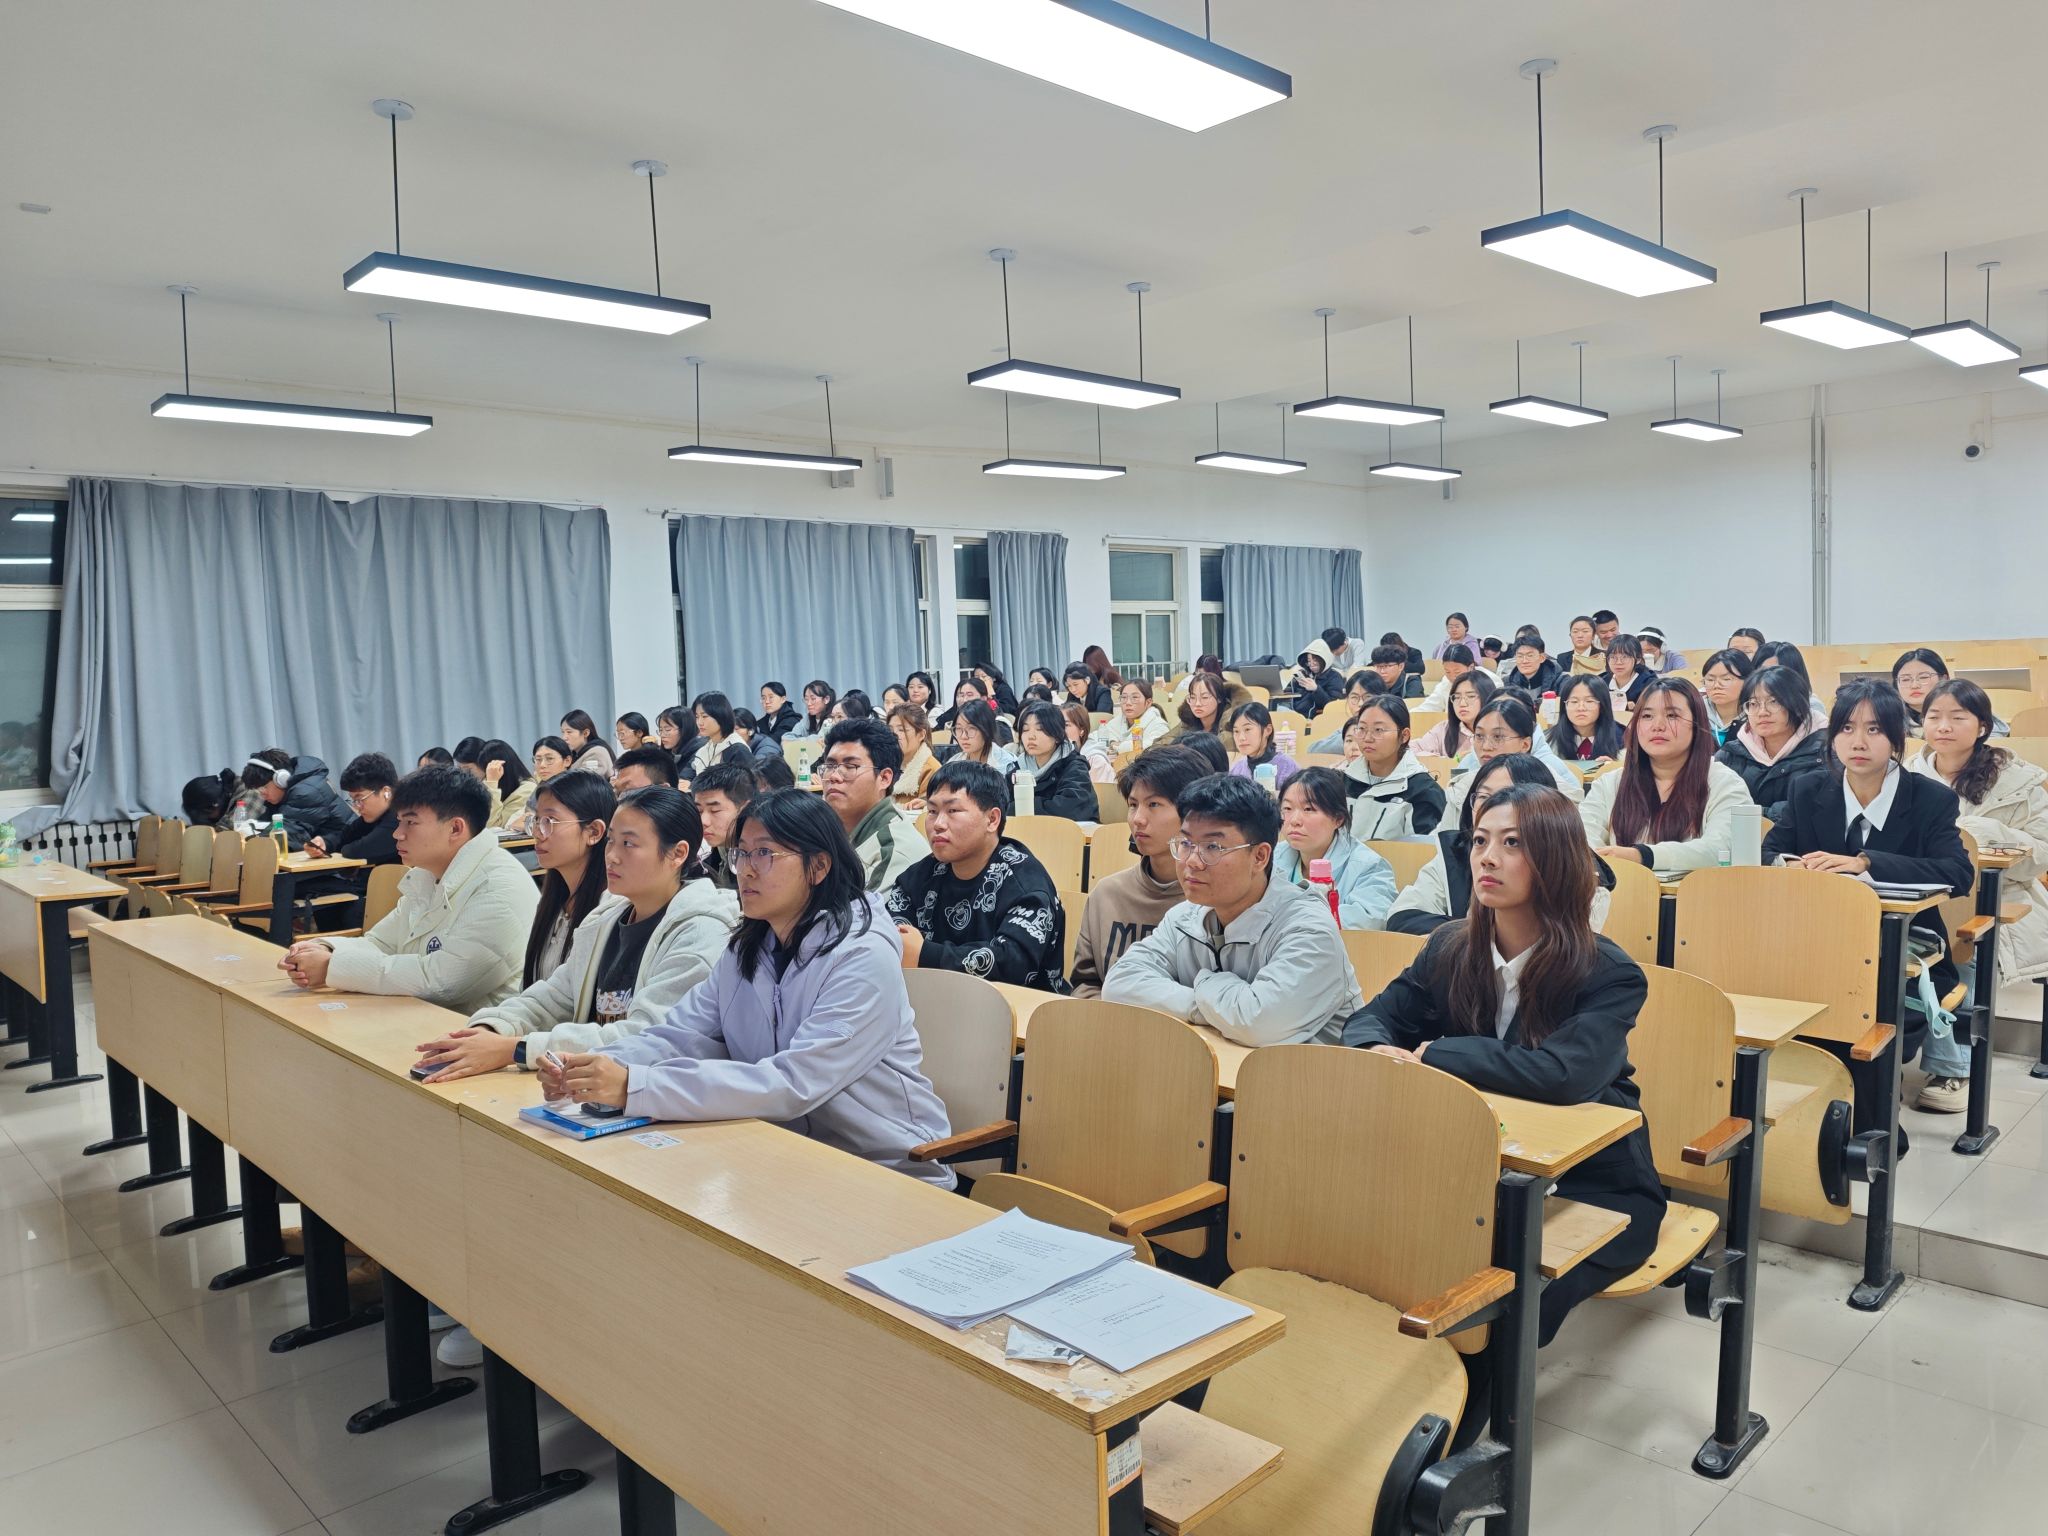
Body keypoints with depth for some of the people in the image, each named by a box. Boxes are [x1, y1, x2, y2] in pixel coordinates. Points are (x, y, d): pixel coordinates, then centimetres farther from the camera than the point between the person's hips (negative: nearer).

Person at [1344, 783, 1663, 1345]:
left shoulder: (1609, 974, -16)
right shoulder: (1452, 948, 0)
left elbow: (1563, 1075, -33)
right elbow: (1373, 1018, 7)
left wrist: (1432, 1052, -25)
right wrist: (1380, 1051, -19)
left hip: (1592, 1188, -5)